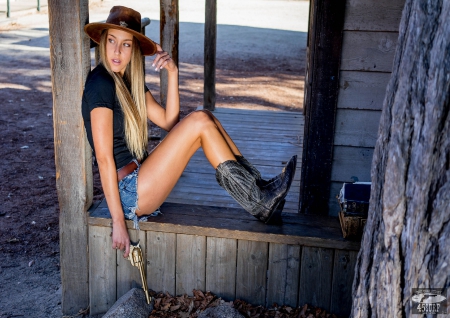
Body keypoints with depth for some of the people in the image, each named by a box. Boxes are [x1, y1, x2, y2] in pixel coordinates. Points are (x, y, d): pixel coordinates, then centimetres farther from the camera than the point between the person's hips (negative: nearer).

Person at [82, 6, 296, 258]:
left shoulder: (129, 80, 11)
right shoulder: (100, 83, -15)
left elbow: (168, 122, 6)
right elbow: (104, 157, -20)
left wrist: (173, 73, -5)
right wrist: (118, 222, -21)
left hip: (140, 175, 9)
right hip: (129, 193, -9)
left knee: (206, 119, -1)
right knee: (199, 122, -17)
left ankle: (260, 189, -4)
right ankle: (258, 203, -10)